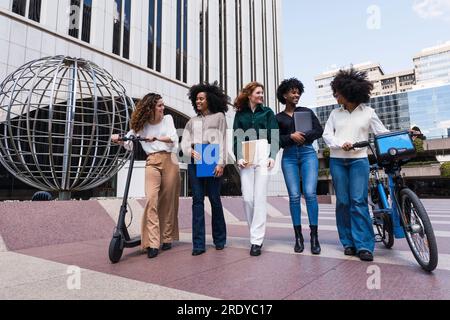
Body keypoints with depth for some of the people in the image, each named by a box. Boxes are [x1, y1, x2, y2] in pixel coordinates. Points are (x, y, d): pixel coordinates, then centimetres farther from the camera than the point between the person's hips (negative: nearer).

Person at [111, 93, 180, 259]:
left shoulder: (167, 119, 11)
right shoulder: (142, 124, 10)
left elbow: (173, 137, -3)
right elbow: (129, 142, 5)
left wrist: (156, 137, -18)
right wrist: (118, 139, -15)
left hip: (169, 160, 1)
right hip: (152, 162, 0)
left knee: (168, 201, 3)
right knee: (151, 199, -17)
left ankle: (167, 238, 17)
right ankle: (152, 243, -15)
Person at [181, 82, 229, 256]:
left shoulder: (219, 116, 11)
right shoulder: (192, 121, 21)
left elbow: (222, 140, 1)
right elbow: (184, 142, 13)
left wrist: (221, 163, -9)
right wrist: (190, 150, -10)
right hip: (195, 161, 3)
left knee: (214, 199, 0)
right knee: (197, 200, -1)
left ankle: (219, 239, 17)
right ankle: (198, 244, 0)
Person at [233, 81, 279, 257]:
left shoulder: (267, 111, 14)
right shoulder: (240, 114, 16)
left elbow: (274, 135, 7)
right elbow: (236, 137, 9)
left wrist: (272, 156, -7)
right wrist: (239, 158, -6)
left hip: (263, 153, -1)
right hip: (246, 156, 1)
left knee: (259, 197, -7)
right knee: (247, 198, -4)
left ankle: (256, 240, -3)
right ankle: (256, 233, 16)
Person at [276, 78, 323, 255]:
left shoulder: (307, 111, 17)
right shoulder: (278, 118, 14)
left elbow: (319, 131, 7)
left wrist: (302, 136, -6)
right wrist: (291, 137, -11)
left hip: (308, 153, 0)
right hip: (289, 156, 0)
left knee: (310, 193, -12)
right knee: (294, 196, -5)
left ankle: (314, 236, -5)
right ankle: (298, 237, 3)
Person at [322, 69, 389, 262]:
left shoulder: (368, 112, 5)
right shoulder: (335, 113, 10)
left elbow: (383, 133, 6)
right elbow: (327, 135, 5)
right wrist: (341, 144, -13)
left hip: (359, 160, -2)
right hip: (337, 161, 2)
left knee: (359, 201, -10)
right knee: (343, 202, 3)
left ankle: (364, 245, -4)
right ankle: (348, 242, 12)